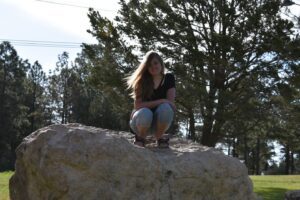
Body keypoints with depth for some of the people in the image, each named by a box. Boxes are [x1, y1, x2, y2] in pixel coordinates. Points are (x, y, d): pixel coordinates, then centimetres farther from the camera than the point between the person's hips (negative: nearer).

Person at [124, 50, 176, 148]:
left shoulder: (169, 78, -1)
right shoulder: (142, 81, -7)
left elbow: (171, 102, -9)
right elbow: (137, 105, -18)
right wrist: (160, 101, -24)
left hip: (159, 122, 2)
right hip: (141, 120, -1)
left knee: (165, 108, -33)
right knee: (145, 113, -38)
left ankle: (159, 138, -7)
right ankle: (140, 137, -5)